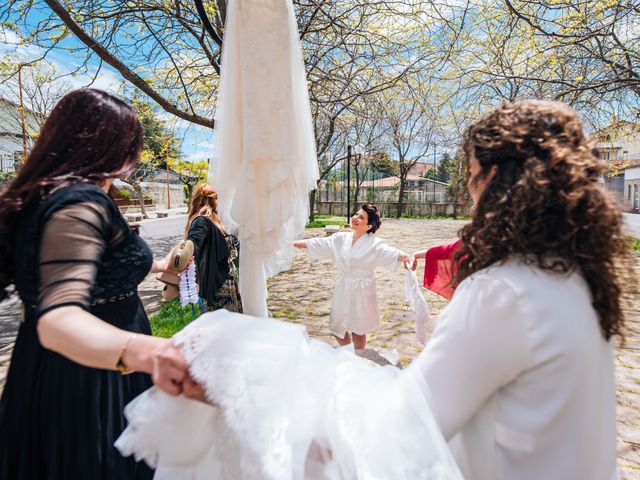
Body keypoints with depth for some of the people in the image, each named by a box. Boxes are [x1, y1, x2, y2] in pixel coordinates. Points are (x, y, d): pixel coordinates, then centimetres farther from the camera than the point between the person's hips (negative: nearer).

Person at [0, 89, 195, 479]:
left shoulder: (47, 194, 7)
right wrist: (139, 350, -57)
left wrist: (157, 265, 32)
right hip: (88, 384, -10)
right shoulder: (81, 204, -26)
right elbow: (57, 319, -38)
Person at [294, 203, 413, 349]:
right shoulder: (341, 238, 1)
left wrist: (407, 257, -47)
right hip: (343, 289, 4)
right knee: (337, 328, 14)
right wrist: (294, 243, 3)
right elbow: (318, 243, 4)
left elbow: (390, 252, -27)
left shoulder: (374, 243, -11)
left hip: (362, 291, -4)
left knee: (358, 331, 8)